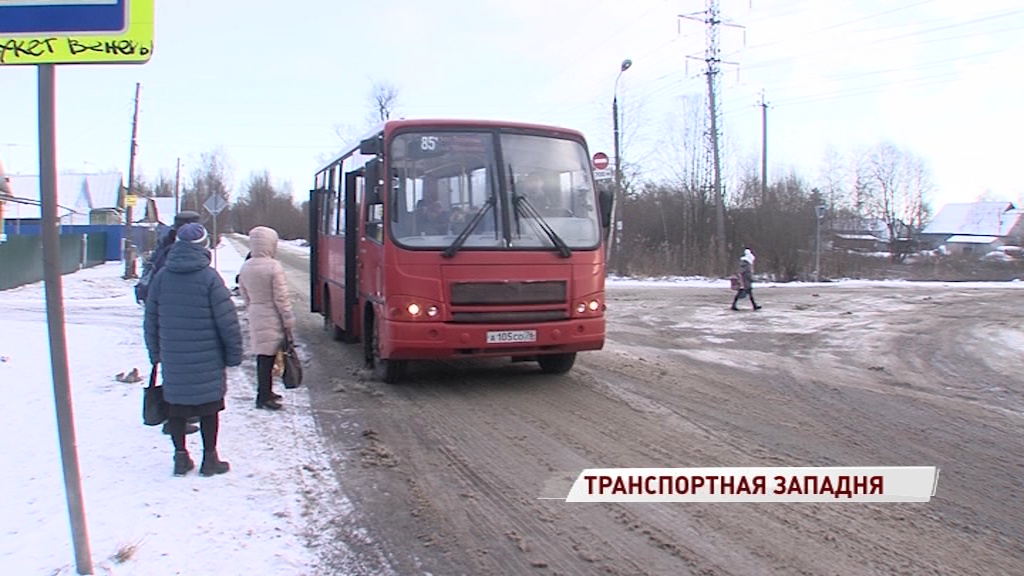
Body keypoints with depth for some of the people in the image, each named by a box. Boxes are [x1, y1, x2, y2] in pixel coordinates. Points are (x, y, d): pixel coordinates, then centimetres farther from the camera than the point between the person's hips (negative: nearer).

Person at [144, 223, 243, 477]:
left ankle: (181, 457, 18)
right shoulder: (209, 277, -11)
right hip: (206, 360, -3)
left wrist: (155, 353, 19)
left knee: (176, 407, 13)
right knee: (209, 407, 7)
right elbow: (227, 320, -11)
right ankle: (209, 459, 14)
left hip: (173, 358, 3)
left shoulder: (162, 276, 1)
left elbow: (151, 319, 8)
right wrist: (234, 353, 0)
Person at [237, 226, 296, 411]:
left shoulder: (245, 267, 4)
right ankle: (263, 397, 1)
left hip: (255, 317, 7)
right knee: (268, 356, -2)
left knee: (264, 356, 16)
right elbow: (281, 297, -15)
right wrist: (288, 320, -8)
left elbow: (244, 295, 13)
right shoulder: (274, 267, -16)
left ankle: (265, 391, 27)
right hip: (272, 319, -7)